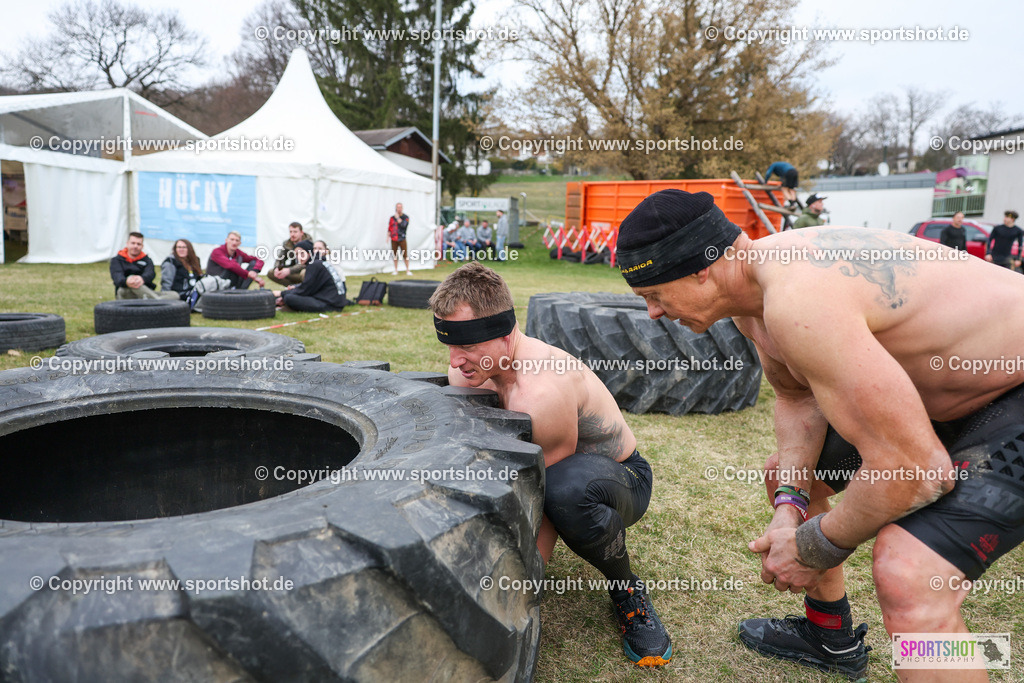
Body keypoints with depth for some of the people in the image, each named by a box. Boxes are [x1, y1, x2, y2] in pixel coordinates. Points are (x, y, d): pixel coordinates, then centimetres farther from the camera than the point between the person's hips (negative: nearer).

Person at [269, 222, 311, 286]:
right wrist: (276, 268, -22)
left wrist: (289, 270, -38)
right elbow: (279, 259, 3)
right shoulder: (286, 244, 3)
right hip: (293, 274, 5)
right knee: (271, 273, -13)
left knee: (304, 273, -41)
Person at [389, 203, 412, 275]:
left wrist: (398, 217, -10)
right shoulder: (392, 218, 10)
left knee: (405, 255, -6)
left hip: (402, 238, -3)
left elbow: (403, 225, -16)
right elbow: (389, 228, 14)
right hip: (394, 239, 3)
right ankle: (396, 270, 13)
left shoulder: (405, 217, 2)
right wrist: (388, 236, 6)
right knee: (395, 255, 5)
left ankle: (407, 270, 0)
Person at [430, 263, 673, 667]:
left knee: (567, 487, -43)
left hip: (622, 477, -6)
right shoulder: (470, 366, -12)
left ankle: (626, 590, -12)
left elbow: (547, 500, -31)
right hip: (545, 468, 6)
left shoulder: (542, 391, -35)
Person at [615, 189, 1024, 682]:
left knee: (906, 573, -28)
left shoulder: (798, 300, -35)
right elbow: (798, 398, 9)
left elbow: (913, 469, -32)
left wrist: (817, 548, -15)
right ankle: (831, 641, 36)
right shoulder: (753, 288, -3)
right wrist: (789, 505, -5)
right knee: (786, 472, 16)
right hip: (937, 390, 9)